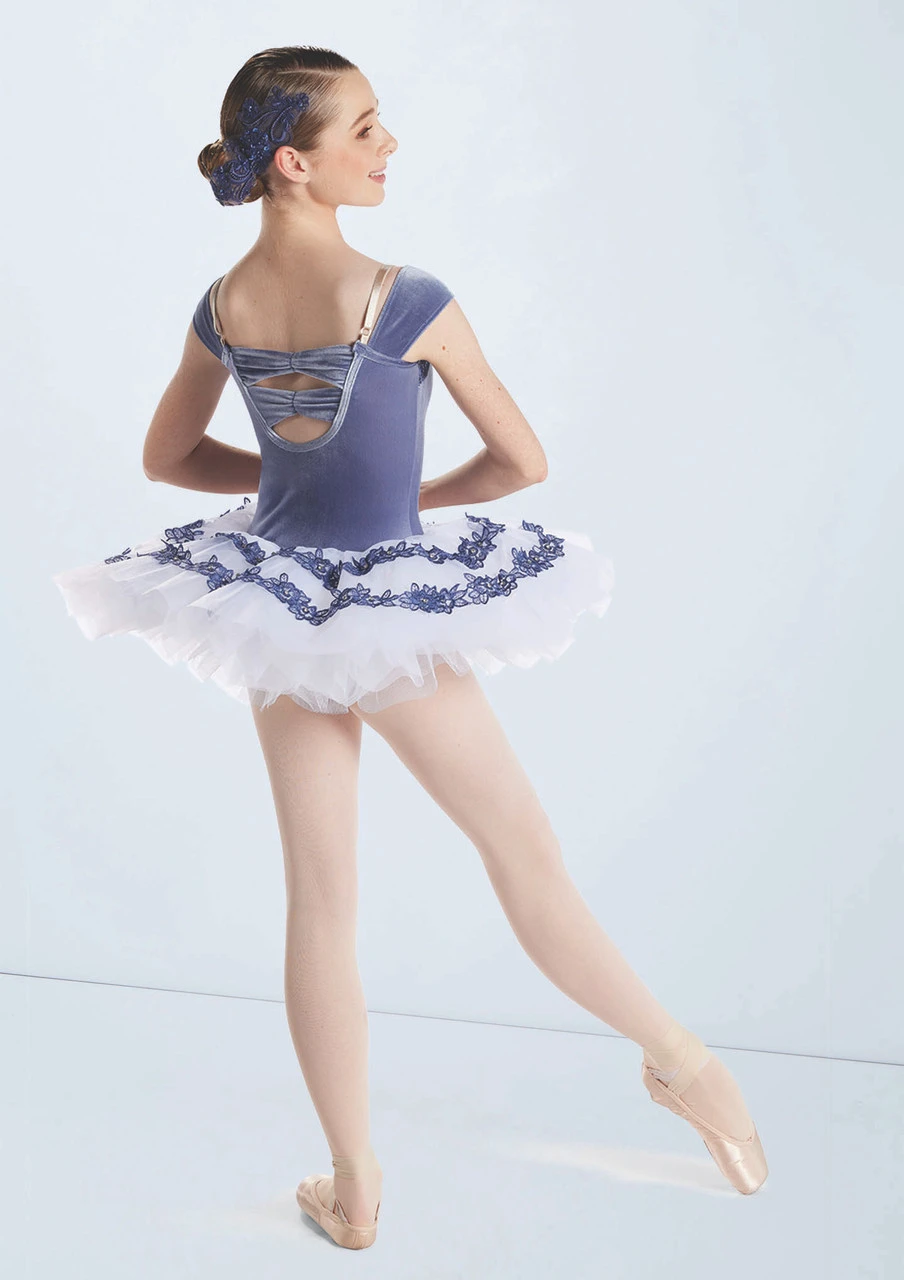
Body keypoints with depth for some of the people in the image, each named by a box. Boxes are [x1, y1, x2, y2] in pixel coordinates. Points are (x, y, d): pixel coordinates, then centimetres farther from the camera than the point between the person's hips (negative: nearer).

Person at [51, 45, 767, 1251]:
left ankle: (355, 1189, 26)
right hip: (391, 611, -5)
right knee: (526, 847, 10)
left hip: (276, 607, 6)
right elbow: (523, 460, -9)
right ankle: (686, 1062, 25)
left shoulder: (223, 306, 0)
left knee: (319, 901, 12)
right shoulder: (405, 299, -17)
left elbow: (167, 456, 15)